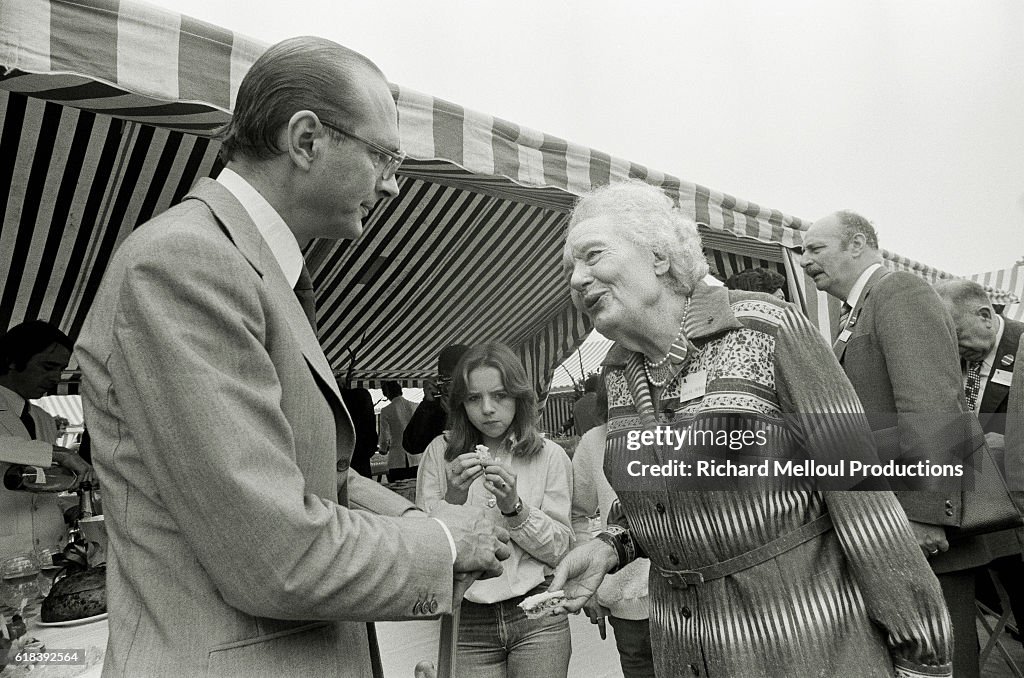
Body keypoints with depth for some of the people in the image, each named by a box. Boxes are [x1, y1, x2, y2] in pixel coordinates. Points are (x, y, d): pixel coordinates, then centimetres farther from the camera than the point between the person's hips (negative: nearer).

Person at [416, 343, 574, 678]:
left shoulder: (549, 456, -2)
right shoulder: (440, 453, -1)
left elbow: (561, 549, -4)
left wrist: (514, 507, -18)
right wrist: (452, 499, -21)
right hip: (466, 622, 0)